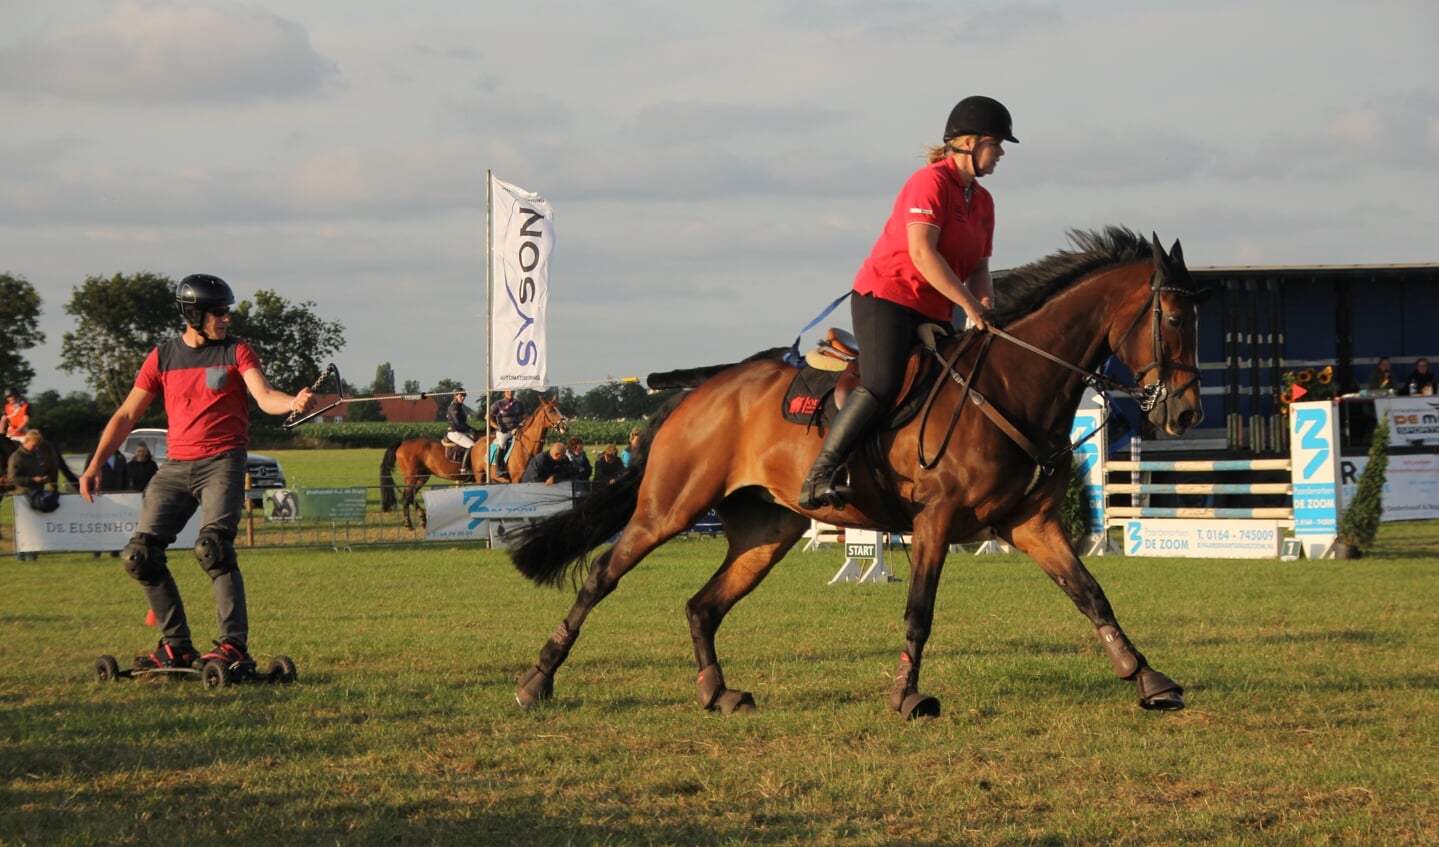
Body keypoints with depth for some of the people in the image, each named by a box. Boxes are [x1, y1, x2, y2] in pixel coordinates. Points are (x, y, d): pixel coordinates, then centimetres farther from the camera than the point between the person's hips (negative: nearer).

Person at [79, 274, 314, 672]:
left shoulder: (236, 352, 2)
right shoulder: (163, 357, 9)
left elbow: (265, 396, -13)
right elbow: (127, 415, 12)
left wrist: (293, 403, -36)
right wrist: (95, 466, 7)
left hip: (222, 462, -4)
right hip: (176, 466, 4)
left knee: (213, 548, -22)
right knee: (139, 556, -3)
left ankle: (234, 646, -20)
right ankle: (177, 647, 5)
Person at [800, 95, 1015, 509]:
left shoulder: (983, 201, 15)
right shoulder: (930, 182, -11)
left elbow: (978, 268, 16)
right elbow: (922, 253, -22)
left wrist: (986, 307, -5)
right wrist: (969, 304, -22)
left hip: (934, 312, 9)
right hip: (886, 295, -9)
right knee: (882, 384, -25)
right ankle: (818, 477, -26)